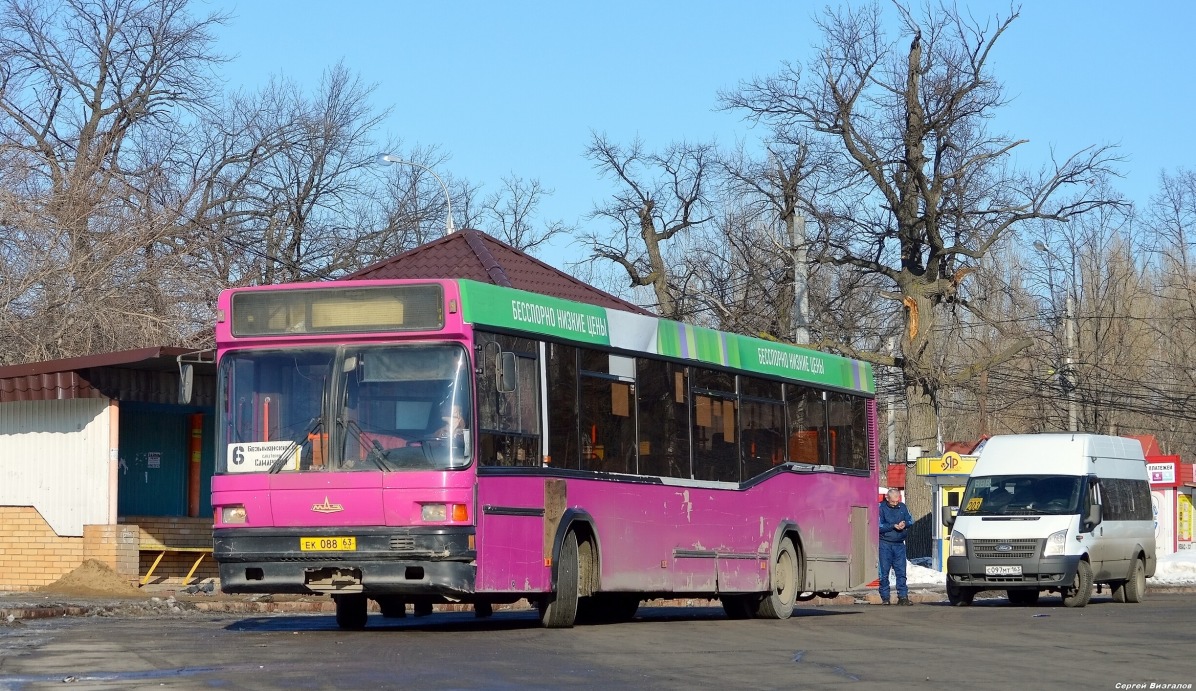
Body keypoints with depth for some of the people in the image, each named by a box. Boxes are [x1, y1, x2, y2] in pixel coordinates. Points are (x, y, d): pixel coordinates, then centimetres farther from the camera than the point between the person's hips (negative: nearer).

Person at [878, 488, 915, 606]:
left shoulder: (902, 507, 10)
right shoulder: (881, 507, -4)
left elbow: (911, 520, 10)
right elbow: (880, 526, -10)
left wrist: (905, 524, -12)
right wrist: (894, 526, -19)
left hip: (899, 544, 4)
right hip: (885, 544, -3)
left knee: (901, 571, 1)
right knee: (884, 572, -1)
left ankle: (903, 596, 3)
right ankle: (885, 597, 5)